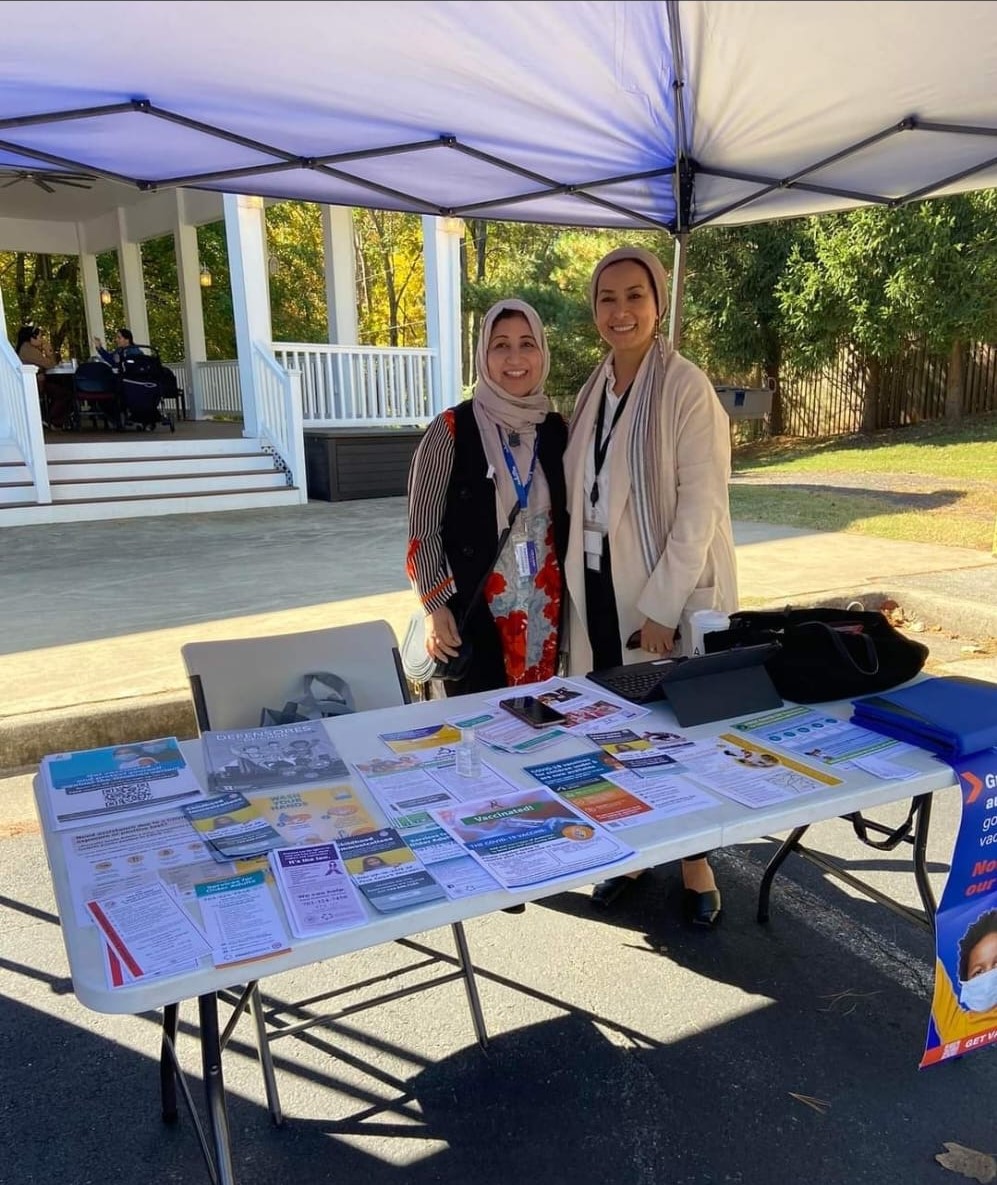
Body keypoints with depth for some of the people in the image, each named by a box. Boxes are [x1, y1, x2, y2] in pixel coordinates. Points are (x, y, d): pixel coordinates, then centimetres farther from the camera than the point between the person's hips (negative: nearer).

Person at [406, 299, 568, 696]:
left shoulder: (556, 429, 5)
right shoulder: (451, 429, -8)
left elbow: (564, 522, 13)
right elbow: (422, 527, -6)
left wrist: (569, 597, 10)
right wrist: (435, 606, -10)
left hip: (544, 607, 4)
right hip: (473, 609, -4)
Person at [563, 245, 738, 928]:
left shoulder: (687, 386, -11)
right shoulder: (594, 390, 9)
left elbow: (702, 503, -17)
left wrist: (662, 604, -19)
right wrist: (580, 581, 8)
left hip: (672, 590, -5)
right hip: (601, 585, 6)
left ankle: (696, 862, 26)